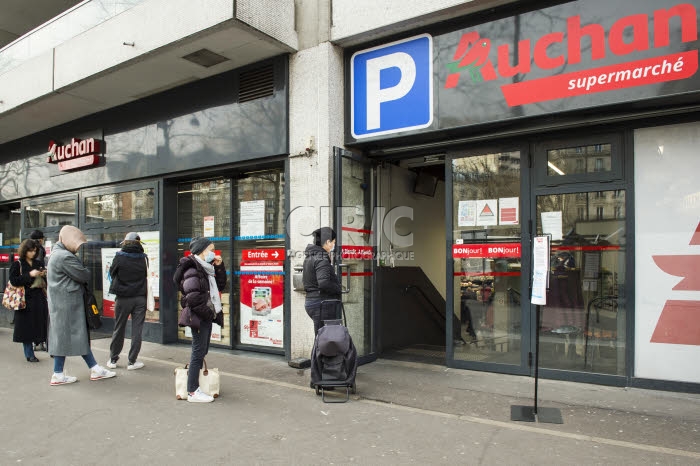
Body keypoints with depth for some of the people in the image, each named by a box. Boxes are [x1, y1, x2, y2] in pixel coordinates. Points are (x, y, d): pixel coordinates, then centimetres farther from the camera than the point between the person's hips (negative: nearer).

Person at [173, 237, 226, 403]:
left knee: (202, 351, 15)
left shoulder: (206, 269, 14)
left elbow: (220, 286, 18)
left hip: (206, 317, 9)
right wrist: (208, 313, -15)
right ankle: (192, 391, 4)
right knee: (198, 352, -4)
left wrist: (219, 267, 7)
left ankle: (194, 381, 25)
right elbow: (193, 297, -22)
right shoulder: (192, 270, -15)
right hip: (199, 317, -9)